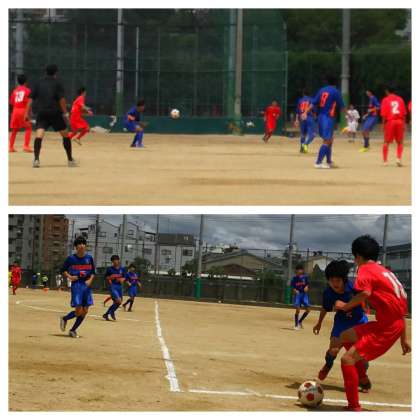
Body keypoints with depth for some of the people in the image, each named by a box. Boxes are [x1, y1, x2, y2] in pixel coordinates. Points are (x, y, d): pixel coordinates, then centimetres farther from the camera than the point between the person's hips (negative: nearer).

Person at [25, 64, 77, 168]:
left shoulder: (38, 83, 11)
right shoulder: (57, 83, 2)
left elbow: (31, 99, 6)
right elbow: (61, 99, -7)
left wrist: (26, 113, 6)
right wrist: (65, 113, -4)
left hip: (42, 113, 2)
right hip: (55, 112, -2)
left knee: (39, 135, -10)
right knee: (65, 135, 13)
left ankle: (36, 159, -29)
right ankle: (70, 160, 19)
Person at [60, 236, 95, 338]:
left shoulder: (89, 258, 6)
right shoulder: (71, 258, -3)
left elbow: (93, 272, 12)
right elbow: (64, 270, 7)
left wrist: (90, 280, -6)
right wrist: (69, 276, -11)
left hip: (87, 285, 4)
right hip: (76, 285, -4)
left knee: (85, 311, 3)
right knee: (79, 311, -12)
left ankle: (73, 330, 18)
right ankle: (64, 319, 17)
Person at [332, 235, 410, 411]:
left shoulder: (365, 269, -5)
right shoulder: (385, 271, 20)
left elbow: (365, 292, -29)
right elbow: (398, 306, 22)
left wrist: (346, 306, -13)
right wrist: (404, 338, 25)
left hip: (386, 328, -9)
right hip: (396, 324, 9)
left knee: (348, 358, -11)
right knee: (345, 336, 22)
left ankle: (354, 408, -11)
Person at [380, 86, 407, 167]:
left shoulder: (385, 100, 0)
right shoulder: (400, 99, 9)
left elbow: (383, 114, -7)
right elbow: (404, 113, 5)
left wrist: (383, 124, -2)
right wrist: (404, 124, 9)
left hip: (390, 121, -2)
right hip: (400, 121, 2)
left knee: (386, 142, 8)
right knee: (400, 142, 11)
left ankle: (385, 161, 7)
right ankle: (399, 159, -6)